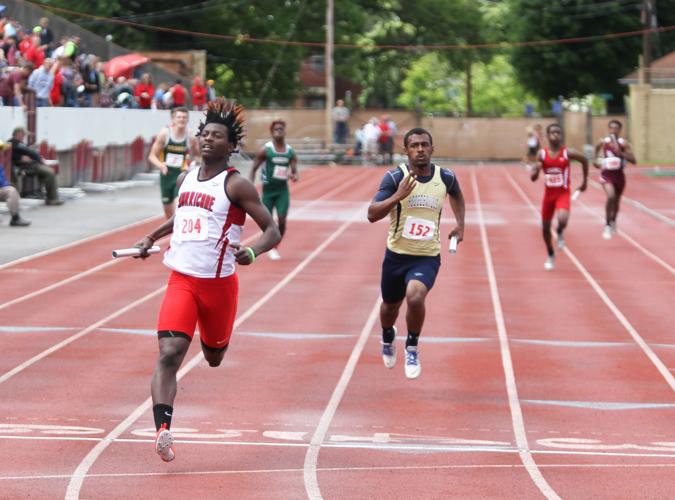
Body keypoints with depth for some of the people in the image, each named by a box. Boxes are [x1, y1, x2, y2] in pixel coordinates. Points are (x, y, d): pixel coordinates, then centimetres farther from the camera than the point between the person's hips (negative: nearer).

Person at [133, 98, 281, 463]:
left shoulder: (236, 185, -9)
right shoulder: (186, 179, 9)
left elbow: (272, 231, -12)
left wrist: (252, 253, -30)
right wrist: (152, 237, 25)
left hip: (218, 282, -3)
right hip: (181, 279, 3)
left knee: (214, 357, 17)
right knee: (169, 353, -17)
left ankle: (218, 338, 56)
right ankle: (162, 430, -26)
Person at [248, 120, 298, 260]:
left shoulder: (290, 152, 1)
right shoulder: (266, 150, -7)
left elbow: (294, 171, 3)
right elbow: (254, 168, -3)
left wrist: (294, 176, -21)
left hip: (283, 189, 2)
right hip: (268, 189, -2)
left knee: (282, 220, -9)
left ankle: (276, 247, 10)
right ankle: (271, 248, 23)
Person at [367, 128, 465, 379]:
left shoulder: (445, 177, -4)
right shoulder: (395, 177, -13)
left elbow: (456, 194, 23)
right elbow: (372, 214, -21)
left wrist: (460, 224, 15)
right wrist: (398, 196, -33)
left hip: (427, 257, 0)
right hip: (396, 254, 1)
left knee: (415, 297, -29)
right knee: (391, 305, 20)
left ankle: (412, 348, -3)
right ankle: (387, 340, 56)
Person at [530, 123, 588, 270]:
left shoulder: (567, 153, -10)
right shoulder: (542, 154, -4)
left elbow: (584, 160, 9)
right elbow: (533, 178, -1)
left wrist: (585, 181, 13)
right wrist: (536, 170, -24)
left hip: (563, 193, -3)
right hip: (549, 193, 3)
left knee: (562, 220, -30)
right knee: (545, 227, 11)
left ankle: (560, 233, 7)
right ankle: (551, 256, 34)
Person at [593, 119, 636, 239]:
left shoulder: (624, 143, -6)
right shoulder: (603, 143, -5)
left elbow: (633, 160, -11)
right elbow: (597, 156, 14)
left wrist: (621, 153, -23)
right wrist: (596, 162, -7)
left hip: (619, 174, 2)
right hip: (607, 174, -2)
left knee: (616, 201, 18)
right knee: (611, 196, -27)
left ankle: (613, 221, 49)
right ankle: (607, 225, -16)